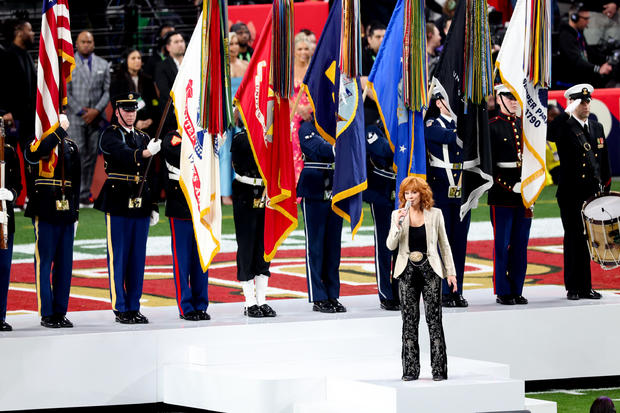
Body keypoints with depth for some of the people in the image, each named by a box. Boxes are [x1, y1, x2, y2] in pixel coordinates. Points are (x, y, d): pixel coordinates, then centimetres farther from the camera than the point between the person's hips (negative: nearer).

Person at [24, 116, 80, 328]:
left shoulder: (71, 147, 13)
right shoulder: (36, 145, -3)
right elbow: (37, 152, -30)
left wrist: (75, 213, 11)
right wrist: (59, 131, -24)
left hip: (66, 214, 5)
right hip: (45, 214, -5)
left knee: (65, 263, 6)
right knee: (44, 263, -2)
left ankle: (60, 312, 12)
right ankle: (47, 314, 1)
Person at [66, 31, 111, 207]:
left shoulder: (103, 65, 12)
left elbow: (107, 91, 8)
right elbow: (65, 92, -2)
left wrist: (96, 110, -7)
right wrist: (81, 111, -9)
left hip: (95, 118, 3)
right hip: (75, 118, -3)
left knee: (91, 156, 3)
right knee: (77, 154, -11)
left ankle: (85, 193, 8)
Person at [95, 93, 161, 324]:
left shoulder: (143, 138, 17)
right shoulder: (110, 135, -2)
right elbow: (122, 153, -23)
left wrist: (154, 206, 14)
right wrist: (145, 153, -41)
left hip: (140, 206, 6)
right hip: (118, 205, -6)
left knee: (138, 259, 7)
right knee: (118, 258, -4)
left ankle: (134, 307, 13)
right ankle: (120, 309, -2)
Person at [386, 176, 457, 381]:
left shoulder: (435, 214, 3)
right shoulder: (398, 215, 5)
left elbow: (444, 244, 8)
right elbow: (390, 245, -2)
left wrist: (451, 272, 4)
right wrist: (398, 225, -18)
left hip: (430, 270, -1)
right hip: (407, 270, 1)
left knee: (434, 318, -5)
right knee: (409, 320, 2)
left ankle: (439, 369, -3)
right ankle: (410, 370, 5)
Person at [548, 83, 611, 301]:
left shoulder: (597, 128, 15)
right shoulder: (564, 127, -2)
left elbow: (604, 161, 19)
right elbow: (547, 134, -26)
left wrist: (605, 189, 13)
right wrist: (567, 113, -24)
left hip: (593, 193, 5)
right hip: (571, 195, -5)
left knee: (588, 240, 6)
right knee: (574, 240, -3)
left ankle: (586, 287, 11)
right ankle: (573, 288, 2)